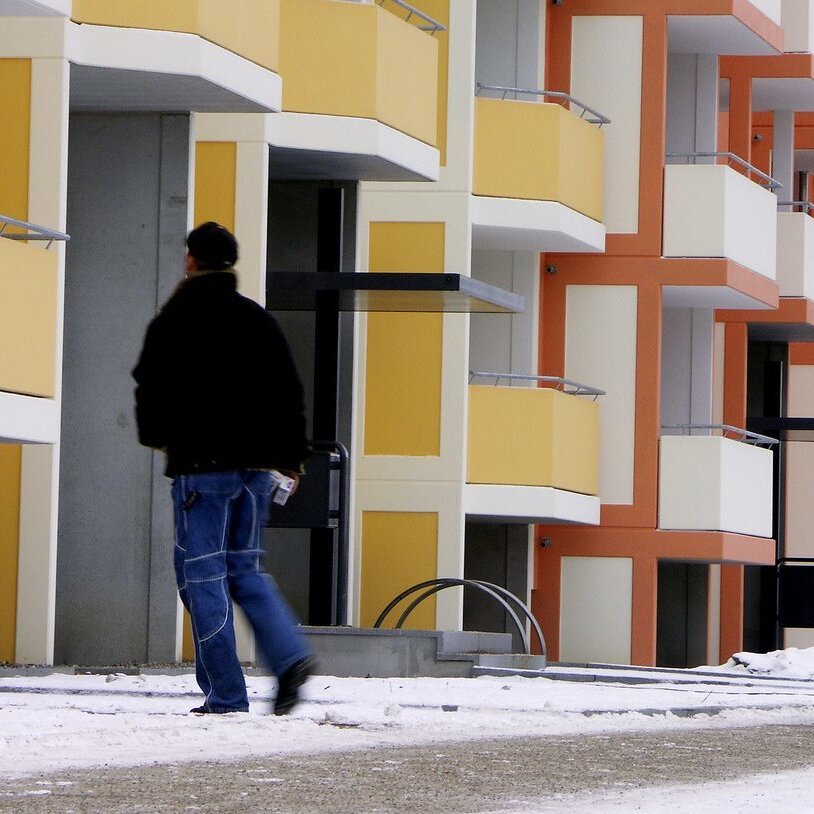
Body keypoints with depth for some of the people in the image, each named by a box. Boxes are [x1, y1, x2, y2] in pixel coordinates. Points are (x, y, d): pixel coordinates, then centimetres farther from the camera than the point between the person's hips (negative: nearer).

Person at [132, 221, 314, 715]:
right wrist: (291, 461, 17)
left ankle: (226, 693, -6)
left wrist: (156, 435, 21)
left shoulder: (174, 322, -4)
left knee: (203, 573, -1)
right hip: (257, 464, 5)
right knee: (245, 569, 16)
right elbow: (290, 394, 11)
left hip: (202, 465, -5)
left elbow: (152, 391, 1)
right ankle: (290, 655, -6)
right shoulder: (261, 321, 11)